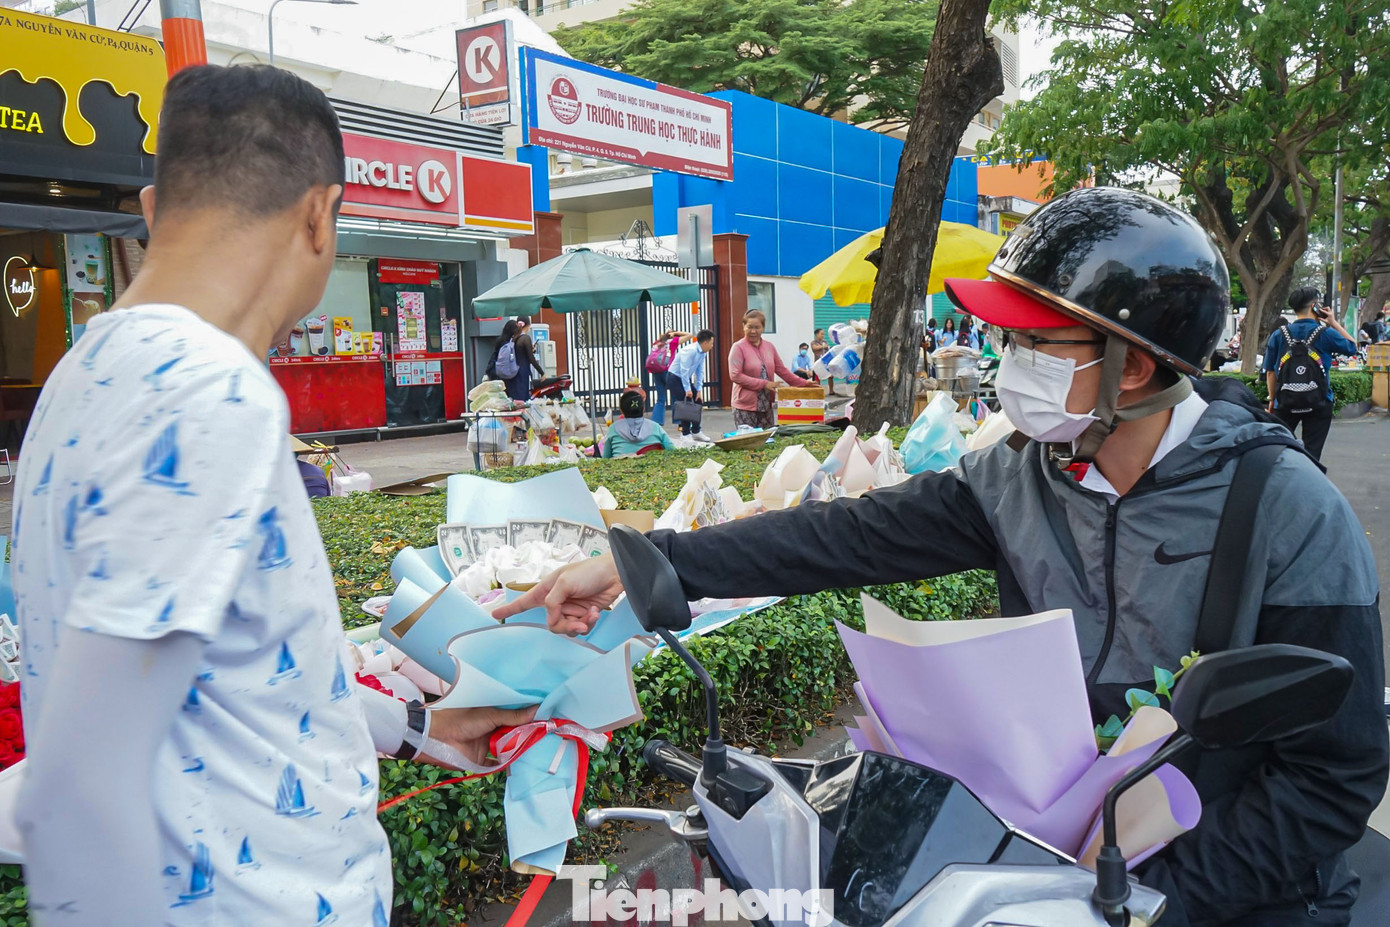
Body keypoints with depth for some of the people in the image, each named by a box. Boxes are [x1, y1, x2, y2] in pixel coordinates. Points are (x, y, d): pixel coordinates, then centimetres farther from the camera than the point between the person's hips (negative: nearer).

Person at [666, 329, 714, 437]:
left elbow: (700, 371, 7)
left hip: (686, 378, 9)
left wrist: (699, 390, 2)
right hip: (675, 378, -9)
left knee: (697, 401, 8)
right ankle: (686, 433, -5)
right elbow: (684, 370, -27)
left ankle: (696, 431, 17)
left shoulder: (702, 353, 3)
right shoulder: (690, 351, -25)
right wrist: (688, 389, -24)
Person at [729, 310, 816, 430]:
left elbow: (782, 370, 18)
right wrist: (764, 384, -17)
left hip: (767, 405, 5)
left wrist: (803, 383, 9)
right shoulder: (738, 347, -5)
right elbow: (735, 375, -14)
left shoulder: (769, 346, 12)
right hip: (745, 406, -5)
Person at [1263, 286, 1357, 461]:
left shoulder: (1278, 335, -2)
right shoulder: (1326, 334, -7)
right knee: (1312, 452, 5)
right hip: (1319, 404, -1)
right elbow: (1352, 348, 11)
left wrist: (1272, 400, 10)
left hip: (1285, 403, 1)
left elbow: (1270, 372, 0)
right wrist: (1334, 323, 10)